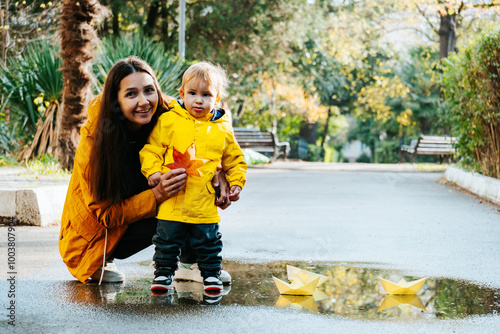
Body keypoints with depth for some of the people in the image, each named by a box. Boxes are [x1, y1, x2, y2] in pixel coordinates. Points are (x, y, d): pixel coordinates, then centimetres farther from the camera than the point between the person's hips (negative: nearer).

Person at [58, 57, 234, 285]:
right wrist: (157, 195, -40)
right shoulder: (93, 144, -29)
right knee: (156, 223, -31)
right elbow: (107, 214, -24)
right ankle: (98, 263, -6)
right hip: (94, 236, -5)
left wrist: (216, 174, -23)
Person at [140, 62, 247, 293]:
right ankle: (164, 273, 20)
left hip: (205, 203, 1)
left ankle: (211, 274, 22)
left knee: (209, 241, 7)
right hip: (172, 199, -1)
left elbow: (235, 160, 18)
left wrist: (236, 183, 8)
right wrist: (153, 171, -9)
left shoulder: (222, 129, 7)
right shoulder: (169, 120, 1)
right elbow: (152, 148, 3)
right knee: (167, 239, 5)